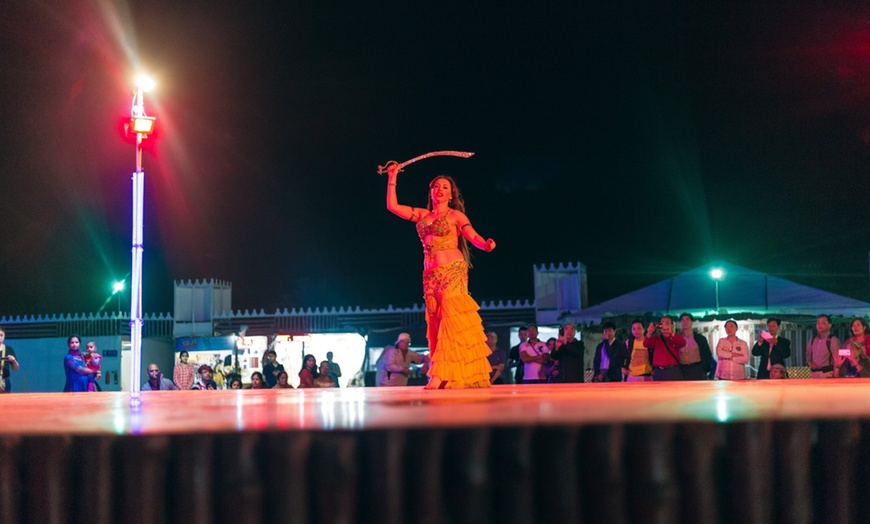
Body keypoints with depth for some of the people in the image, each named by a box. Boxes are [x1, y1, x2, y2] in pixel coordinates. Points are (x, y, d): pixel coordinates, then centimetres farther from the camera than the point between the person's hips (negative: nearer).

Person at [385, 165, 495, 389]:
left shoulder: (455, 215, 5)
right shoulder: (422, 215, 17)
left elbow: (474, 237, -6)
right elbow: (392, 206, 16)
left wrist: (486, 245, -27)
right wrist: (392, 178, 13)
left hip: (453, 271, -5)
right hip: (430, 276, 5)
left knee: (451, 316, -15)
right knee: (436, 323, -1)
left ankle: (441, 373, -20)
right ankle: (442, 374, -2)